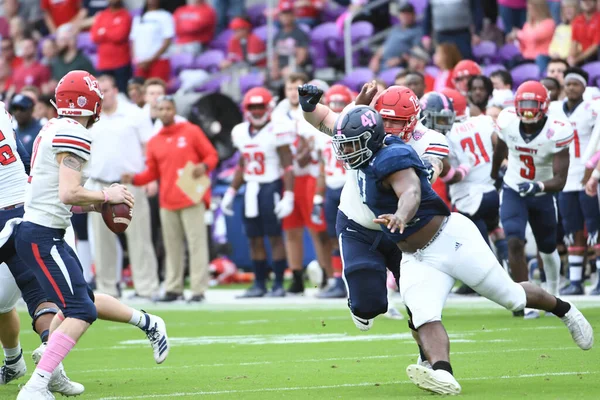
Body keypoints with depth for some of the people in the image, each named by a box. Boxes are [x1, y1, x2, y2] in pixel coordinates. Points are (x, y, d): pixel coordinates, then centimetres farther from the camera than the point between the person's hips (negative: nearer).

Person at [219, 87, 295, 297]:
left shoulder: (276, 132, -11)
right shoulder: (241, 133, 10)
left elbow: (288, 166, -12)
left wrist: (288, 196, -18)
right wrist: (231, 192, 19)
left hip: (271, 187, -7)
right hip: (250, 189, 7)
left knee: (274, 236, -4)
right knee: (254, 238, 7)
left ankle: (279, 284, -1)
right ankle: (259, 284, 13)